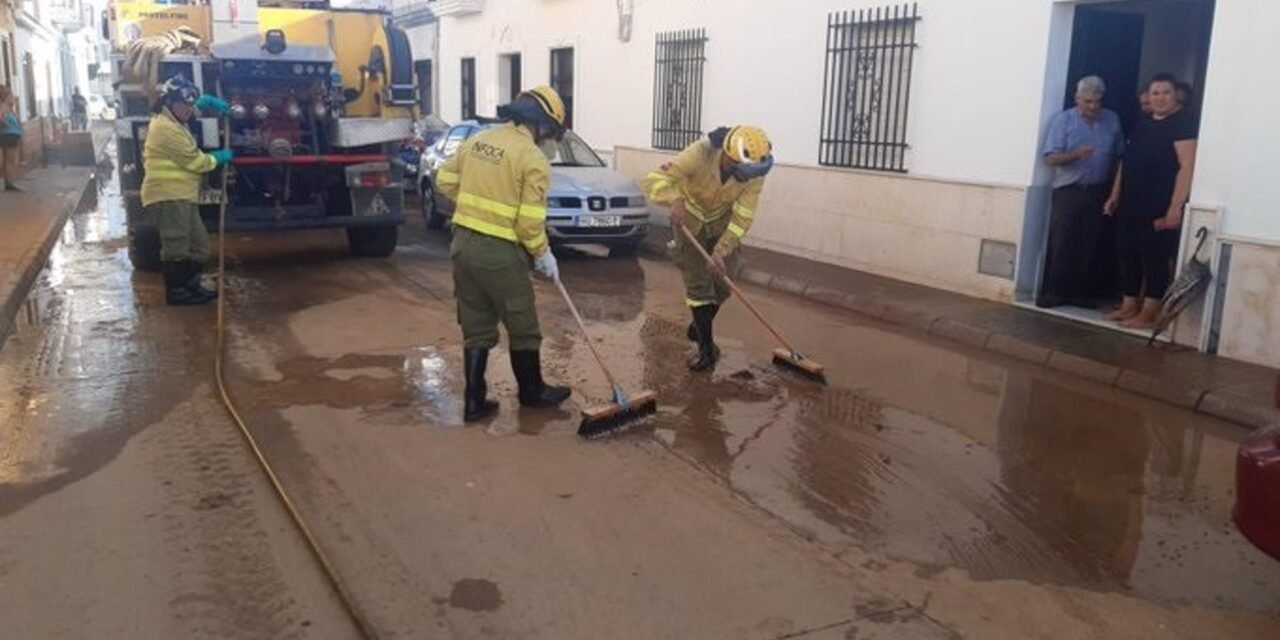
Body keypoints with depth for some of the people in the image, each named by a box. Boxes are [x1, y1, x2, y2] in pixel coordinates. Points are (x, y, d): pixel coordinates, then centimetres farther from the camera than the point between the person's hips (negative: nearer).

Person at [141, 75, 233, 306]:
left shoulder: (172, 120, 17)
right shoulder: (166, 128, -14)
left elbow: (194, 106, 39)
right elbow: (194, 161, -13)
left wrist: (207, 102, 18)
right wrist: (218, 158, 3)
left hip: (182, 197, 11)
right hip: (168, 196, -11)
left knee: (198, 244, 12)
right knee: (176, 246, -7)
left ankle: (191, 286, 19)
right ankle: (176, 291, -1)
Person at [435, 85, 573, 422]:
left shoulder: (478, 141, 8)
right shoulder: (534, 159, -12)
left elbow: (445, 180, 15)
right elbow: (530, 222, -16)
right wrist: (543, 255, -1)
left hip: (463, 244, 7)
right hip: (499, 253, -7)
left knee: (476, 328, 14)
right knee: (523, 328, 13)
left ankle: (475, 401, 18)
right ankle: (532, 391, 30)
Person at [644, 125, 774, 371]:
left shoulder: (755, 171, -27)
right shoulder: (700, 154, -36)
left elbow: (743, 216, -23)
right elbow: (653, 180, -36)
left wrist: (721, 251, -32)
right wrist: (675, 199, -56)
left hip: (722, 222, 3)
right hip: (690, 221, -2)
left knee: (722, 282, 4)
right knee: (698, 284, -5)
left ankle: (700, 327, 32)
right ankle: (707, 349, 4)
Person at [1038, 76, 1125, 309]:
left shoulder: (1112, 120, 6)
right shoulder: (1063, 120, -4)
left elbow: (1120, 156, 11)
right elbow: (1051, 158, -11)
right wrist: (1076, 154, -28)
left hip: (1098, 193, 3)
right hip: (1068, 191, -3)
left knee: (1088, 246, 5)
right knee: (1060, 244, -5)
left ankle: (1080, 292, 12)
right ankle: (1052, 291, 0)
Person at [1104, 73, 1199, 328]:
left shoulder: (1183, 123, -8)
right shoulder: (1142, 124, 16)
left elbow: (1187, 166, -16)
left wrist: (1175, 207, -22)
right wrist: (1115, 196, 16)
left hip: (1160, 208, -8)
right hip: (1131, 205, 8)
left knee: (1155, 260, -3)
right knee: (1129, 257, 10)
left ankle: (1148, 314, 2)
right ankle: (1129, 307, 19)